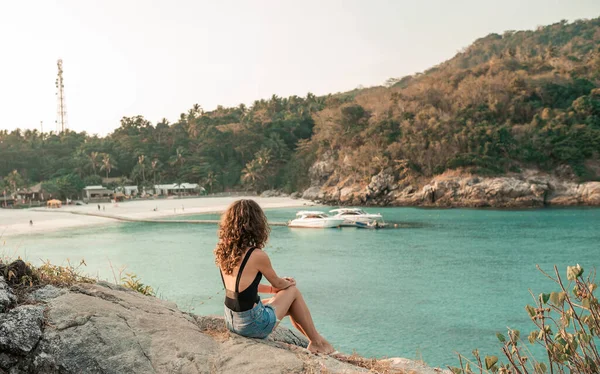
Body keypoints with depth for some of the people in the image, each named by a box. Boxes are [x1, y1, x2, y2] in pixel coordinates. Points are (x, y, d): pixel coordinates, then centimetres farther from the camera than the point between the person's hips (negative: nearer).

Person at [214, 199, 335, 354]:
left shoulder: (223, 252, -2)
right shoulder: (257, 255, -22)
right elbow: (277, 283, -4)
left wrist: (272, 288, 17)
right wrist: (290, 283, 18)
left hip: (231, 321, 7)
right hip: (252, 325, -7)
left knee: (288, 302, 24)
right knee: (292, 291, 13)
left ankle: (315, 341, 39)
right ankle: (317, 342, 26)